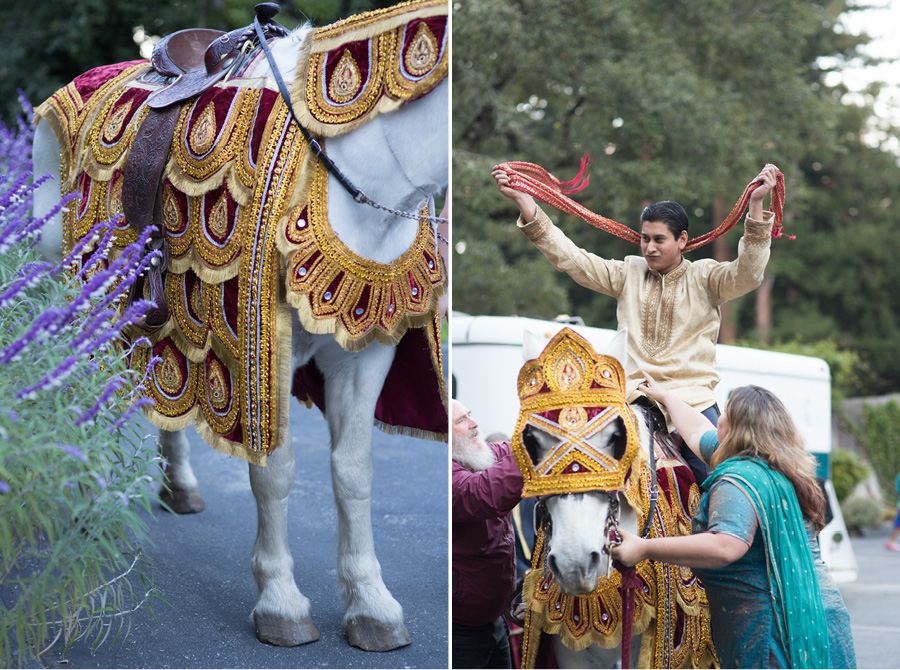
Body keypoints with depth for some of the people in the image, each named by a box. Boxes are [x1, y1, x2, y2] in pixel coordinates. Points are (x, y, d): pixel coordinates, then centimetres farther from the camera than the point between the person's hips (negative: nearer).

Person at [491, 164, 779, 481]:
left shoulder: (705, 277, 7)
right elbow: (568, 257, 10)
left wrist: (755, 205, -24)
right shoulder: (628, 273, 14)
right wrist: (523, 200, 3)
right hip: (632, 399, 2)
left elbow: (747, 275, -12)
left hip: (693, 399, -2)